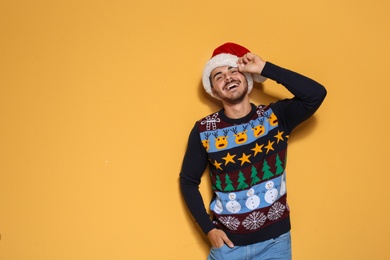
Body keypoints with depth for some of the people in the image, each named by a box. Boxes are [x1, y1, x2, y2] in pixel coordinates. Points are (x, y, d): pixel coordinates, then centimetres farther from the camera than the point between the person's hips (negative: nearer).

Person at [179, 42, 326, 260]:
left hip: (275, 240, 1)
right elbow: (188, 181, 2)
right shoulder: (204, 130, -7)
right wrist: (208, 228, -5)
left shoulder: (275, 116, -7)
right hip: (228, 241, 0)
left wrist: (265, 68, -21)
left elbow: (317, 94, -23)